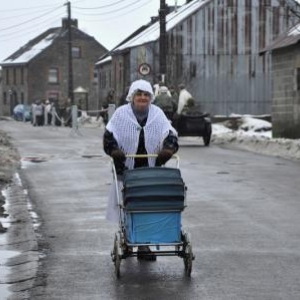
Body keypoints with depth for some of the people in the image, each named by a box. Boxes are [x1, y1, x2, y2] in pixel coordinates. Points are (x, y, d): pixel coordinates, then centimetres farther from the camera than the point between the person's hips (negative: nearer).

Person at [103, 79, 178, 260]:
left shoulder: (158, 114, 8)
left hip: (151, 171, 2)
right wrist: (116, 152, -20)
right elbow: (109, 137, -3)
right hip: (126, 170, -2)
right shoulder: (121, 114, 1)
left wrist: (167, 150, -17)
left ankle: (144, 245, 7)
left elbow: (170, 135, 3)